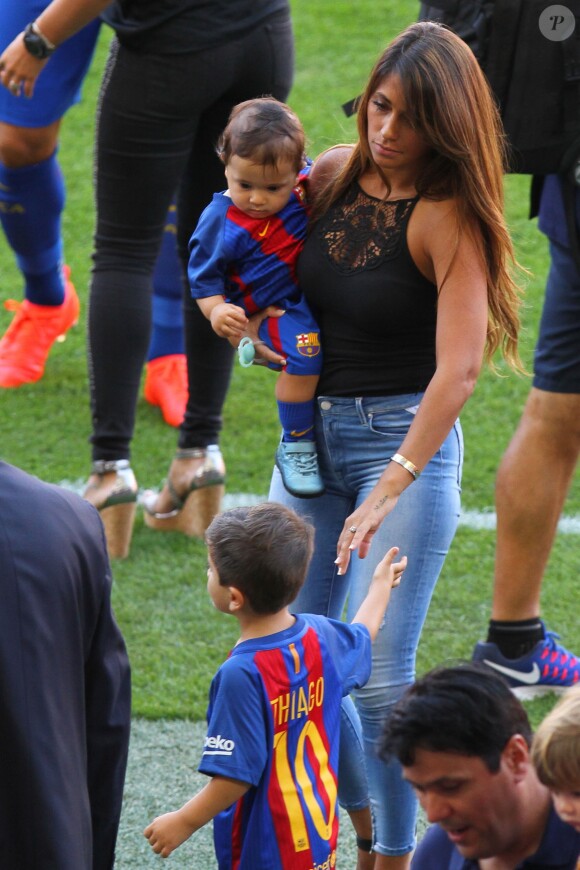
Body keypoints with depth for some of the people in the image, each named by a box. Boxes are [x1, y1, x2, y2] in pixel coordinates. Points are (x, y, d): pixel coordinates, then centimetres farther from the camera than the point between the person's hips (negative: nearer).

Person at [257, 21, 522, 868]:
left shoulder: (447, 217, -17)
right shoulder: (331, 176, 1)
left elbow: (458, 368, -26)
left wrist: (389, 491, -31)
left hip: (407, 439, -6)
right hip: (312, 431, 6)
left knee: (372, 670, -11)